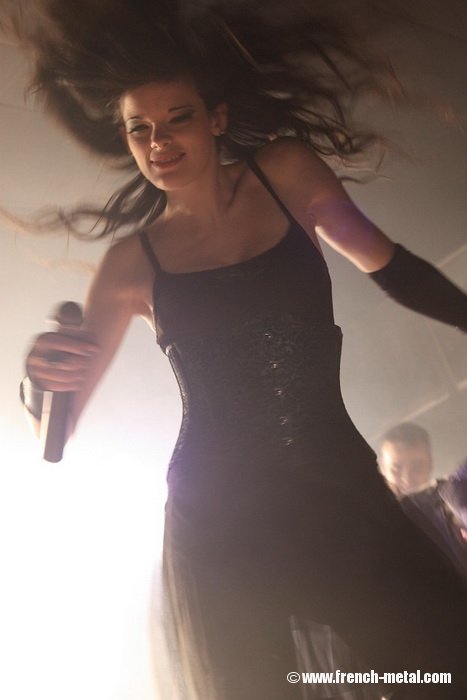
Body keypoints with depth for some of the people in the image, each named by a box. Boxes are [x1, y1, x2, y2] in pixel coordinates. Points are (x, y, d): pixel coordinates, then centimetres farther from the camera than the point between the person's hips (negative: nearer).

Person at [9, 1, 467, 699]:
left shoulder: (284, 172, 3)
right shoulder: (132, 262, 1)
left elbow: (391, 267, 13)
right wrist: (41, 376, -17)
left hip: (340, 488, 1)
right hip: (218, 523, 0)